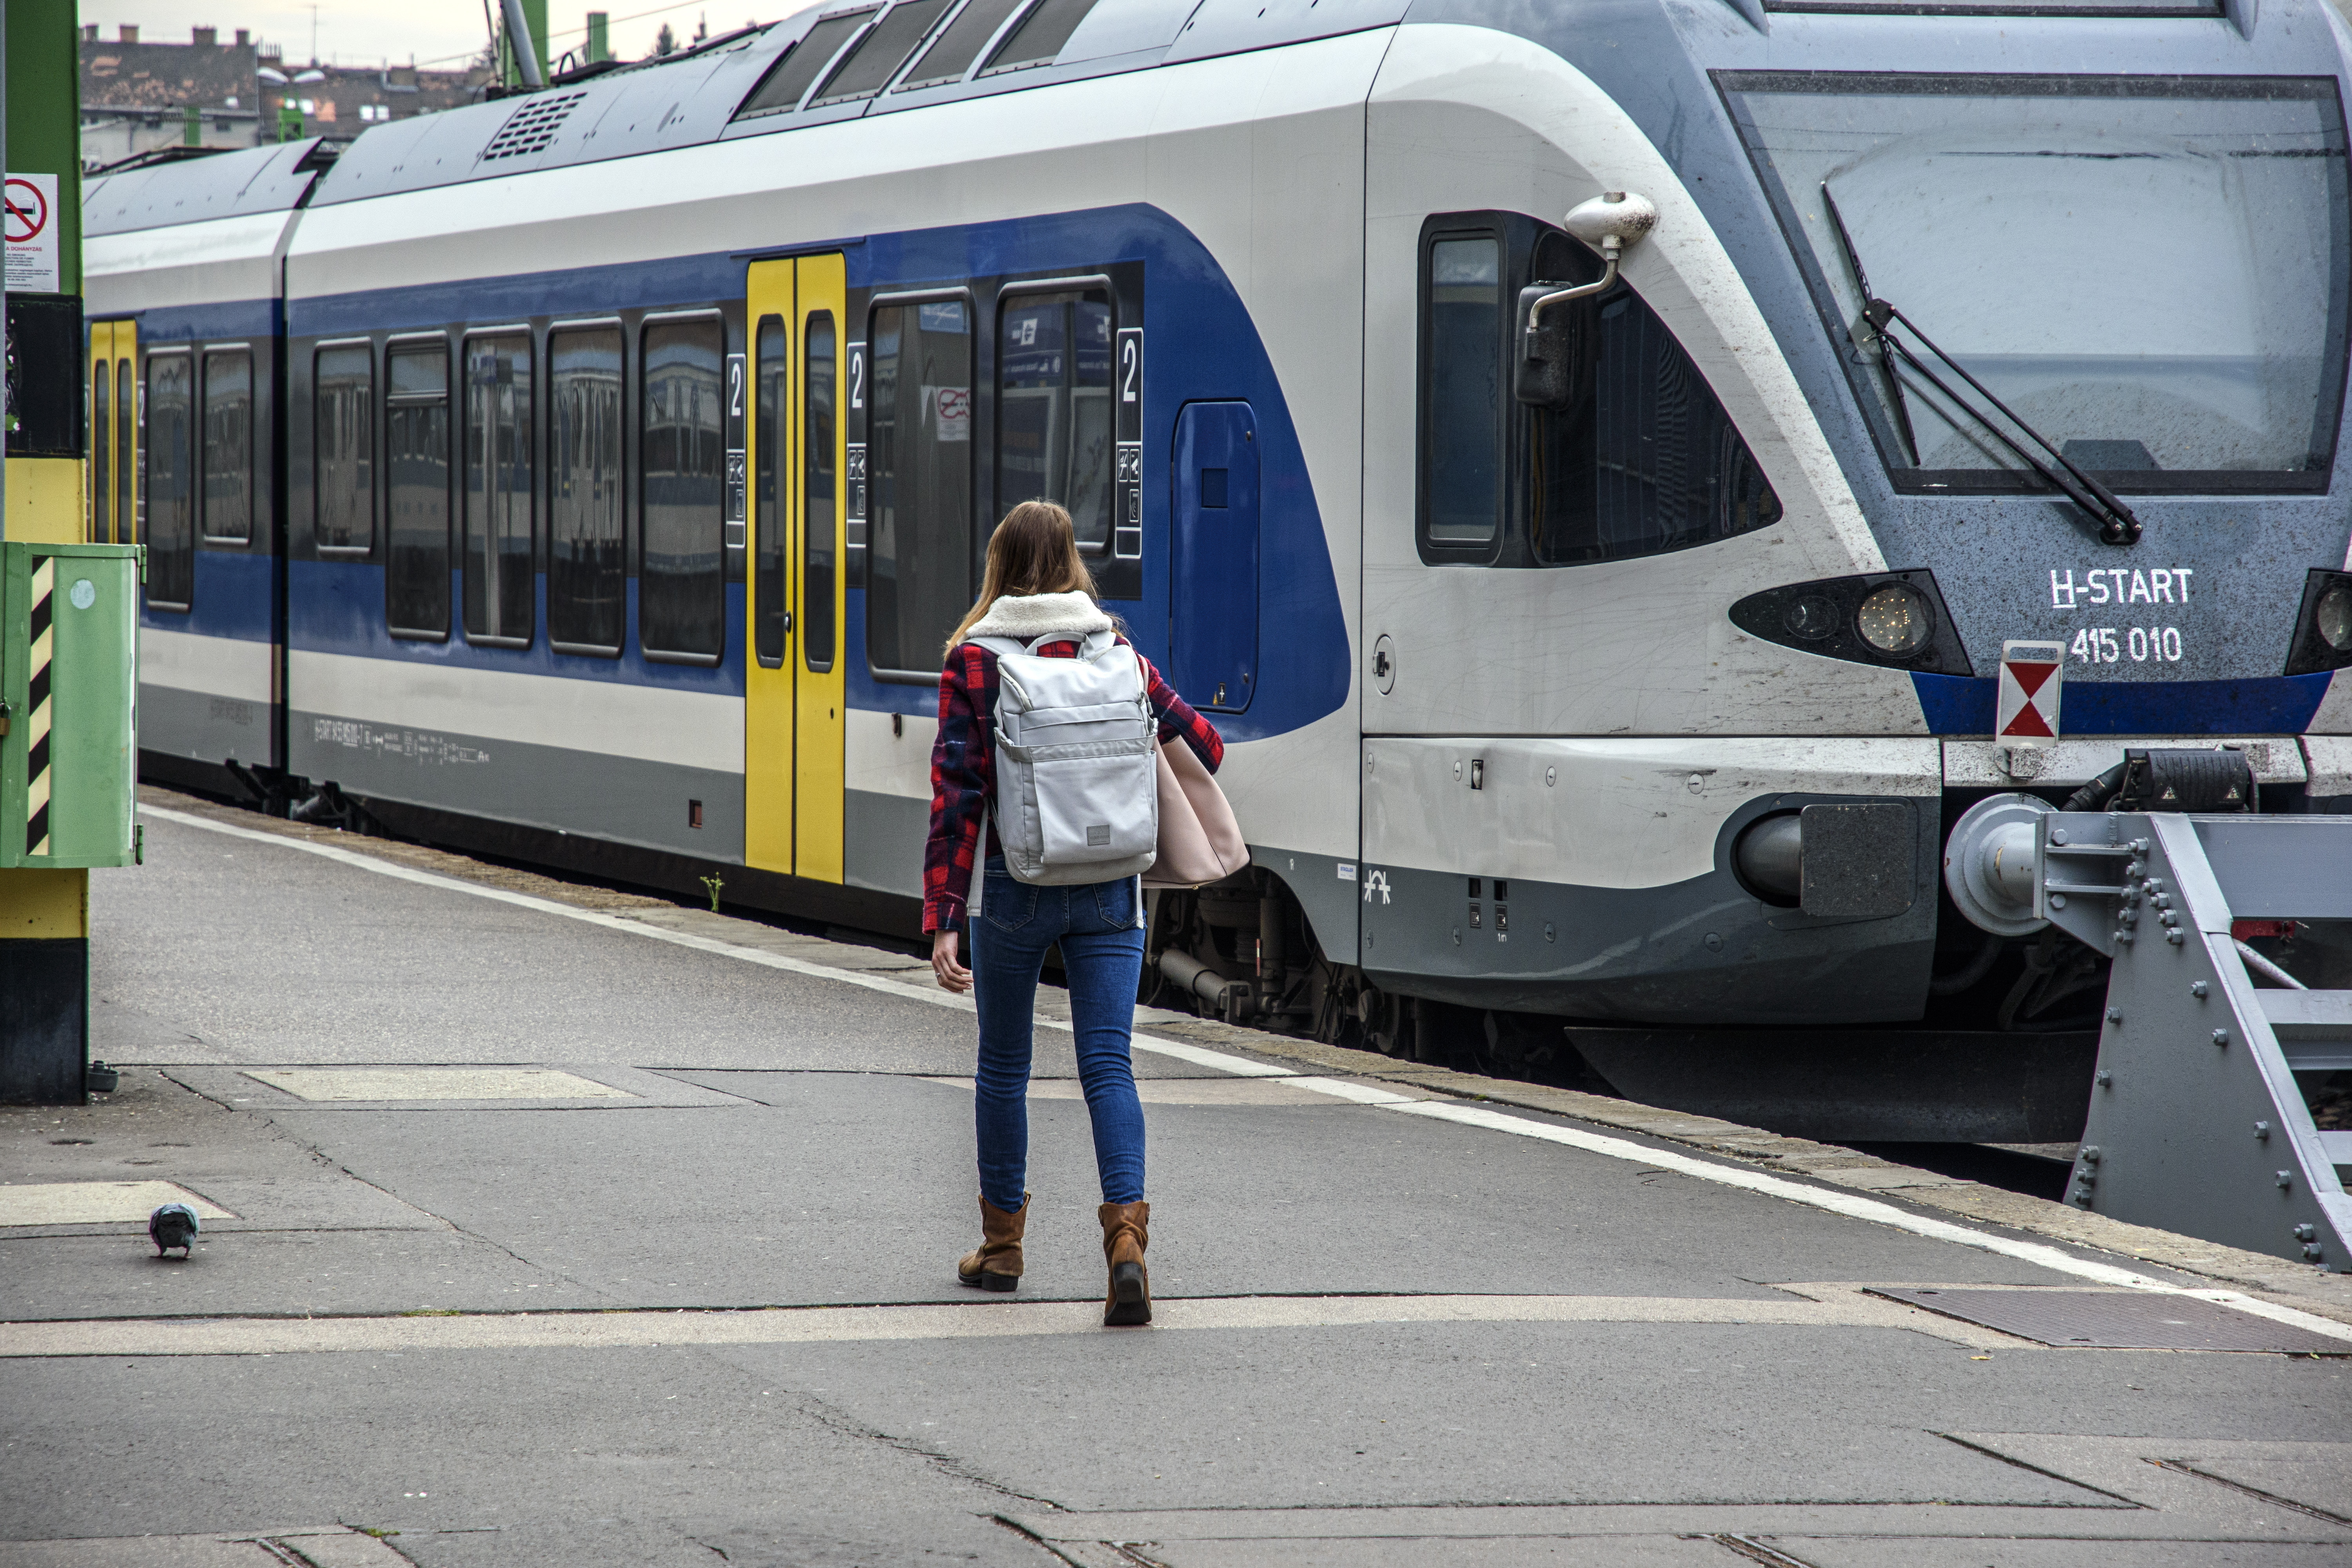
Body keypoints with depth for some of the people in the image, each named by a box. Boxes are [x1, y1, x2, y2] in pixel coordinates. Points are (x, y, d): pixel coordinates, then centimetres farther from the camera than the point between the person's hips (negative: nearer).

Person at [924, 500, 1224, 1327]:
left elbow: (956, 794, -10)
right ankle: (1125, 1235, -21)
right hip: (1109, 887, 1)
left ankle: (1002, 1243, 27)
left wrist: (941, 919, -11)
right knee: (1108, 1065, -2)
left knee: (1003, 1064, 16)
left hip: (1014, 886, -1)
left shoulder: (973, 661, -6)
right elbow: (1204, 747, 7)